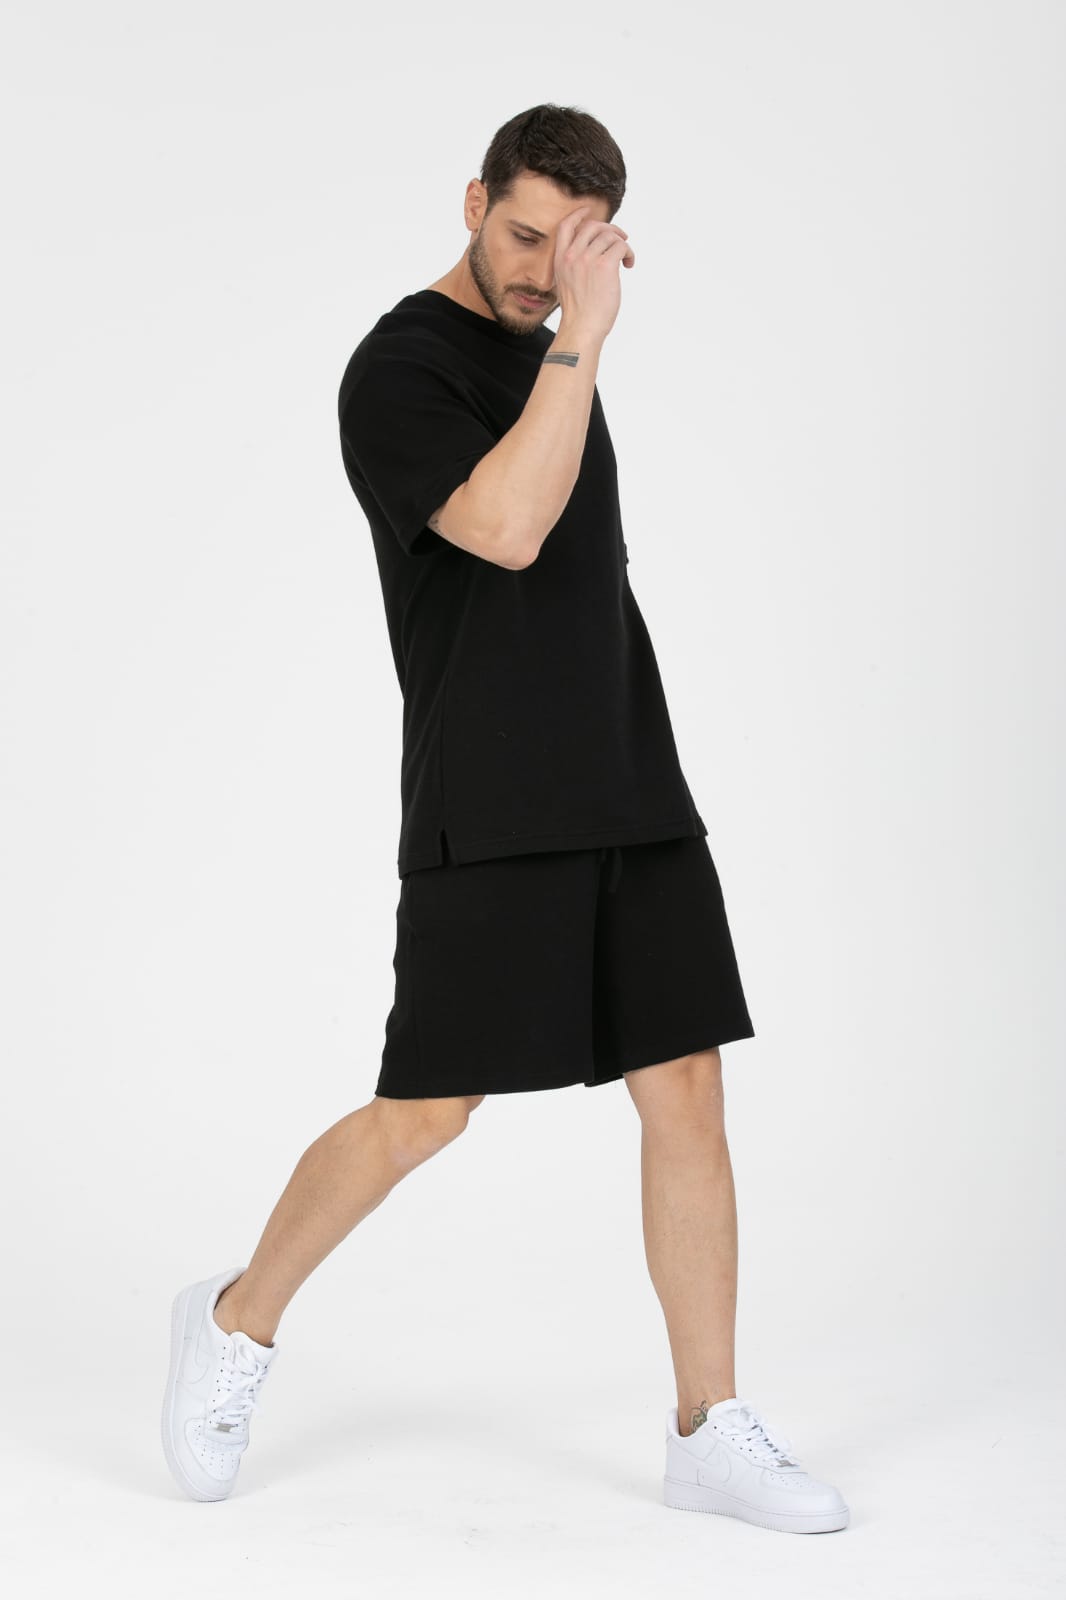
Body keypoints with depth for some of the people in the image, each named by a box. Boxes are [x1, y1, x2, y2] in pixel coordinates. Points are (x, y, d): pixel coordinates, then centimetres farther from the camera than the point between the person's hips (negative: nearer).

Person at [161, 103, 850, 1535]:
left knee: (688, 1096, 2)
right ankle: (238, 1323, 21)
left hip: (631, 797, 7)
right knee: (425, 1113, -3)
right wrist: (579, 337, -21)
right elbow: (504, 530, -24)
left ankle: (712, 1431, 10)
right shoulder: (397, 371, -7)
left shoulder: (551, 357, 17)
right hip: (488, 812, -7)